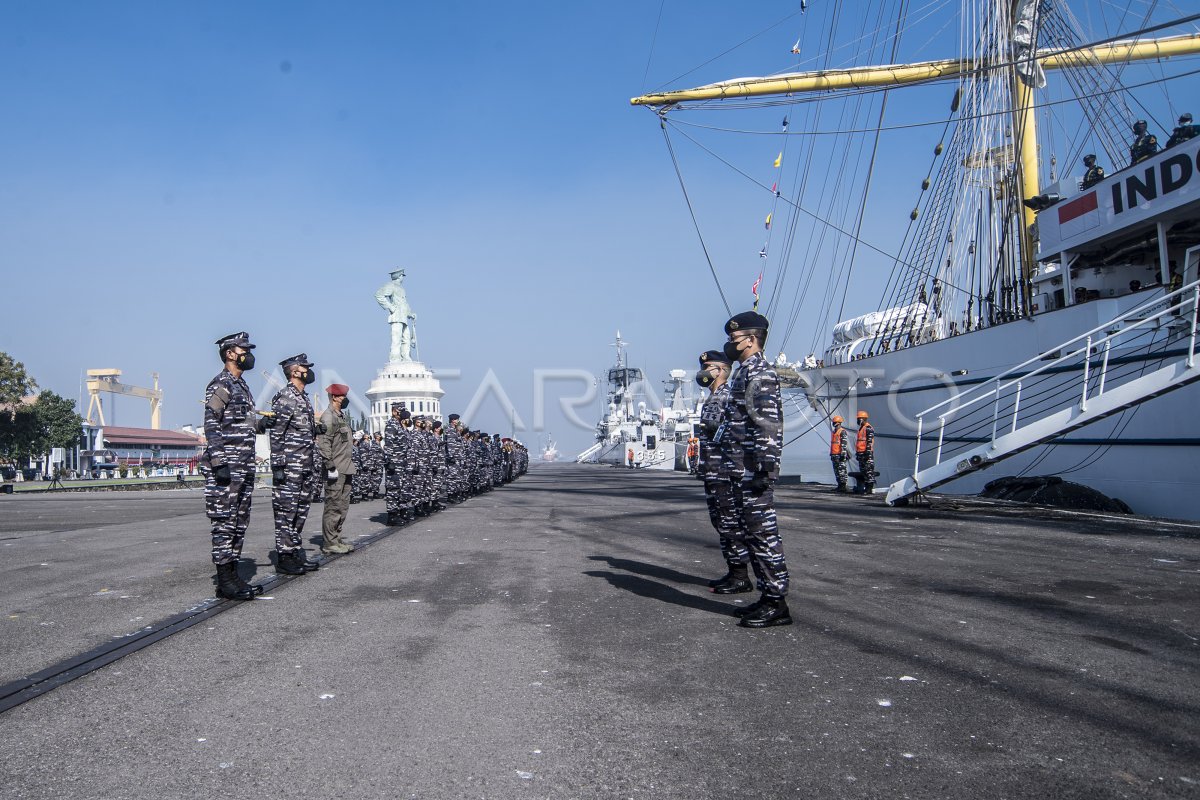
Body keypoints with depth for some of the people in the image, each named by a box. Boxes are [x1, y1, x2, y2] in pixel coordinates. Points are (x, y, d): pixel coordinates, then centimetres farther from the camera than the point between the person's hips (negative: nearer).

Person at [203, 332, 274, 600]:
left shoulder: (241, 386, 20)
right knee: (224, 523, -6)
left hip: (244, 467, 10)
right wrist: (219, 463, -21)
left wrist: (261, 423, 7)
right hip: (226, 466, -9)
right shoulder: (220, 385, -8)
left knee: (239, 523, 11)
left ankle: (233, 576, 18)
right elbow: (212, 426, -15)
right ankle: (225, 581, -2)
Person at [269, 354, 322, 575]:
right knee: (286, 510, -4)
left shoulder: (304, 398, 17)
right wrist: (277, 465, -20)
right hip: (289, 466, -9)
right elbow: (276, 434, -15)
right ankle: (284, 558, 0)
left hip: (304, 466, 9)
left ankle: (296, 553, 20)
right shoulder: (285, 397, -11)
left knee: (301, 509, 12)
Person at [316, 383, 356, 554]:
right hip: (335, 469, -9)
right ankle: (330, 544, -1)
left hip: (346, 469, 9)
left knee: (343, 506, 13)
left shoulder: (343, 415, 18)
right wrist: (331, 467, -21)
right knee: (333, 506, -5)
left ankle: (337, 539, 21)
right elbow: (323, 443, -19)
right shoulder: (328, 416, -11)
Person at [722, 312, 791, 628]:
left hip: (755, 469, -11)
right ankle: (768, 596, 22)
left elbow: (767, 423, -20)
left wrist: (765, 466, -24)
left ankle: (776, 604, -1)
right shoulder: (746, 372, 20)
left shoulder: (760, 372, -11)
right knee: (749, 532, 14)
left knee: (762, 532, -7)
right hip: (744, 470, 11)